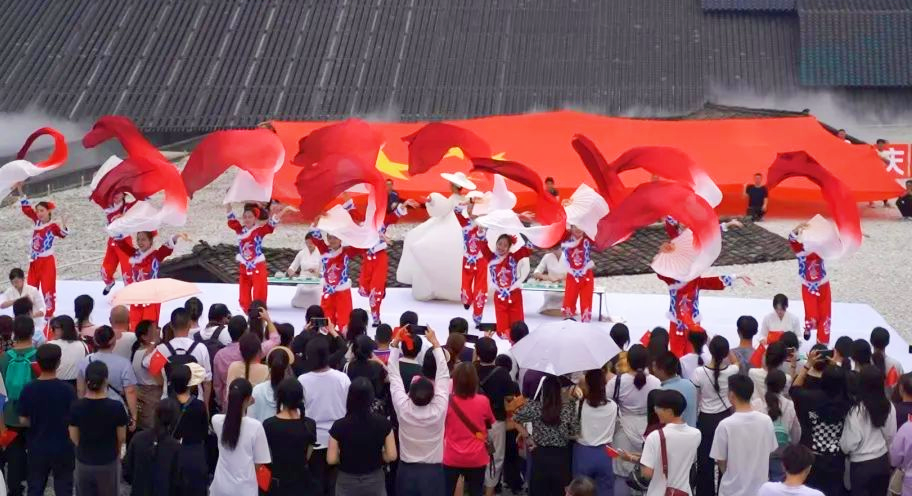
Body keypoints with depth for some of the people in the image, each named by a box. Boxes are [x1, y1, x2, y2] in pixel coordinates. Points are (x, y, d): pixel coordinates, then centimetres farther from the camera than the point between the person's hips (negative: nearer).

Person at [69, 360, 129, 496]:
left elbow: (74, 437, -2)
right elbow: (121, 438, -6)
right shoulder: (116, 407, -18)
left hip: (84, 462, 2)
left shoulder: (76, 406, -13)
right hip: (108, 463, -2)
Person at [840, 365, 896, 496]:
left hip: (861, 465, -4)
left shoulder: (857, 411, -22)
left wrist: (841, 446, 4)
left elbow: (849, 444, -17)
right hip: (883, 462, 4)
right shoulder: (889, 407, -7)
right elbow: (891, 437, 6)